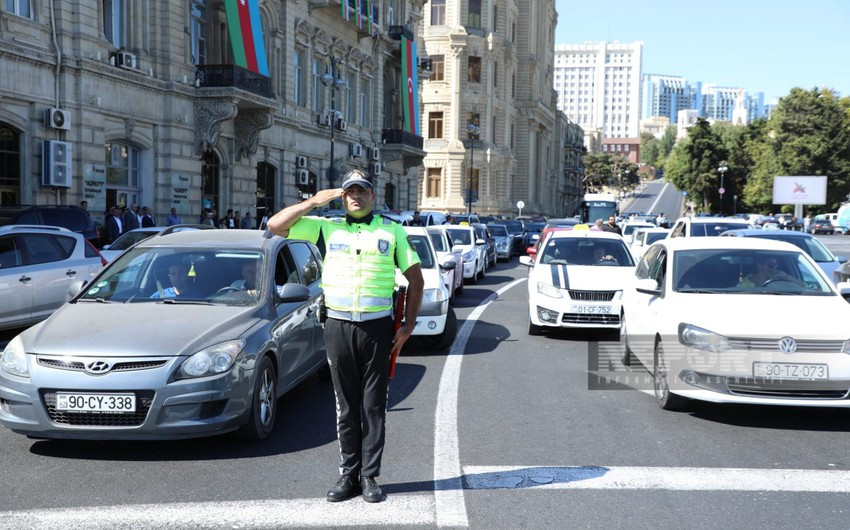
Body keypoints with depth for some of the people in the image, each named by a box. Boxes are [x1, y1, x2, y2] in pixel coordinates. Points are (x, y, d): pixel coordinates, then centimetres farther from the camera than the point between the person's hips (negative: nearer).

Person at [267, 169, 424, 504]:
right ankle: (348, 475, 17)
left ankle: (369, 477, 12)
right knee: (346, 407, 8)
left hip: (377, 328, -1)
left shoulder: (392, 231, 7)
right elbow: (275, 225, 1)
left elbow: (415, 279, 9)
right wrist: (315, 201, -3)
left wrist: (408, 325, 2)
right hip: (338, 326, 1)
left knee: (374, 406, 4)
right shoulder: (326, 228, 7)